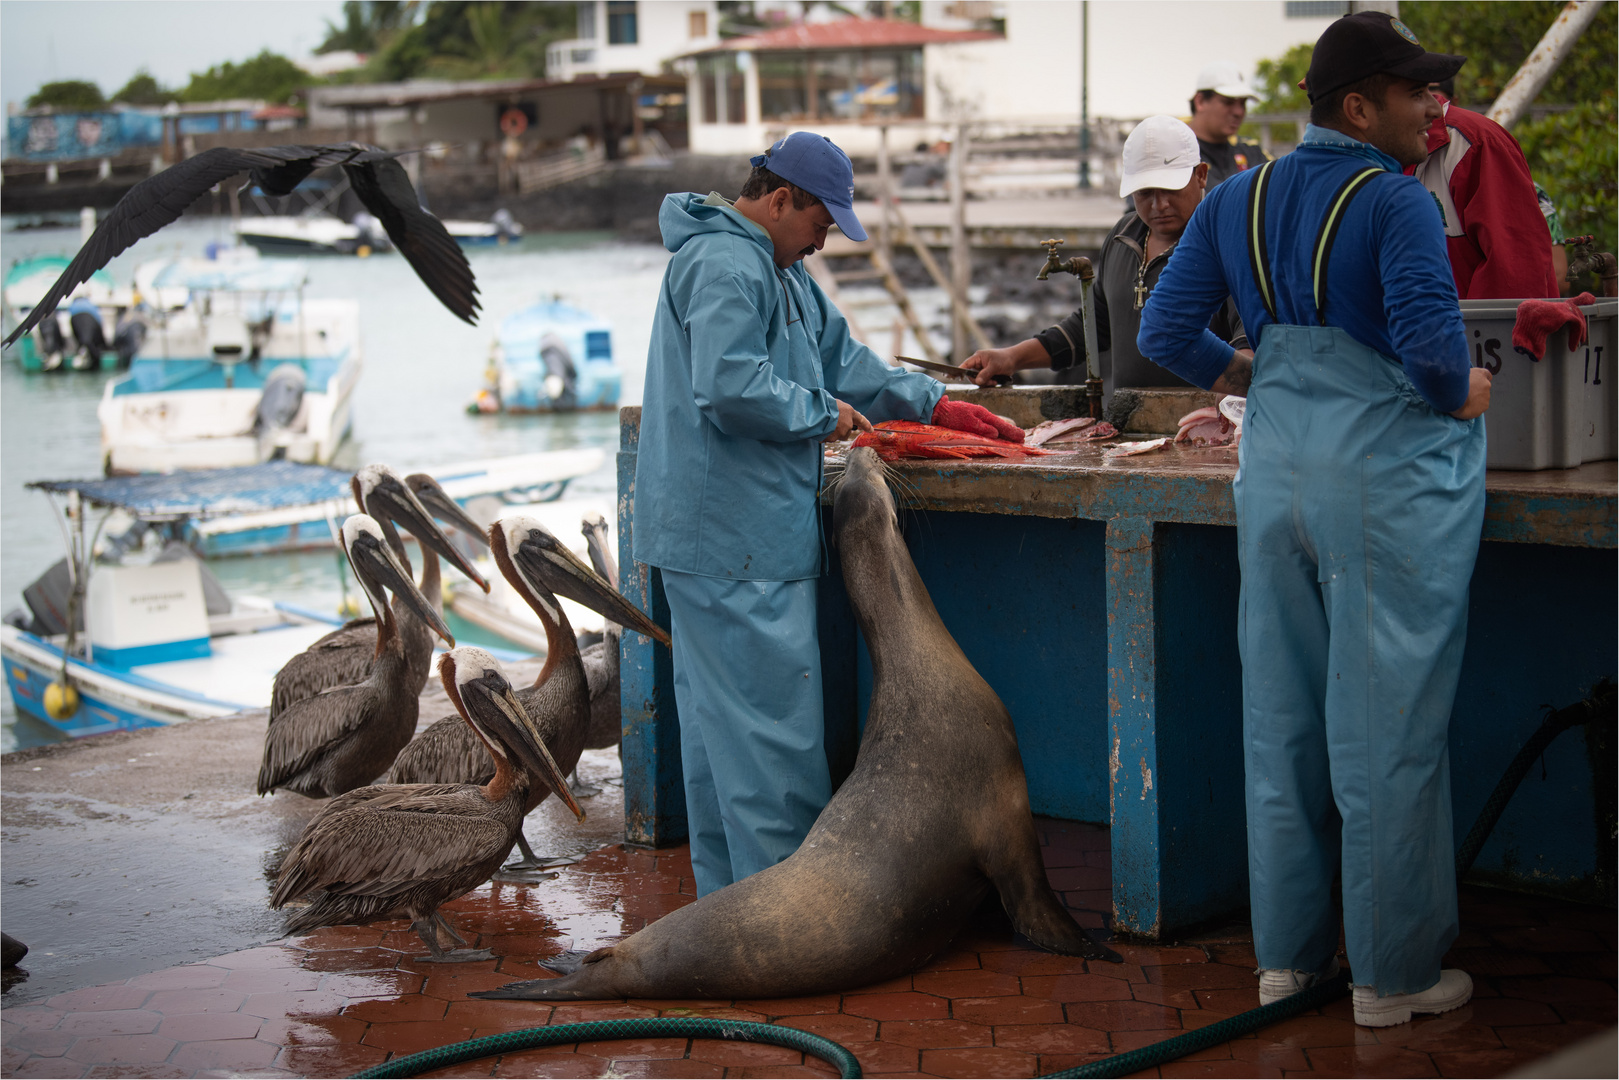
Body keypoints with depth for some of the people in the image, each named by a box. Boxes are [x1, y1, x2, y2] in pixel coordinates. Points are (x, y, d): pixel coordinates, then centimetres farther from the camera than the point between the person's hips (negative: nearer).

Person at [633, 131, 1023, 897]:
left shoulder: (779, 271, 21)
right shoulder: (724, 265, -15)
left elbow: (843, 360, 25)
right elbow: (728, 388, -27)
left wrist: (938, 407, 18)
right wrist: (824, 413, -13)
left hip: (722, 535, 11)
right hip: (733, 540, -11)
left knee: (718, 716, 14)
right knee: (771, 716, -9)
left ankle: (726, 892, 21)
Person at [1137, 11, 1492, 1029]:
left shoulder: (1238, 200, 6)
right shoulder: (1394, 202, -15)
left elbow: (1167, 331, 8)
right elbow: (1433, 342, -25)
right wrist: (1463, 394, -5)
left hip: (1276, 470, 7)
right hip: (1389, 480, -6)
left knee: (1279, 715, 13)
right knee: (1387, 723, 2)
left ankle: (1286, 955, 23)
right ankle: (1394, 974, 10)